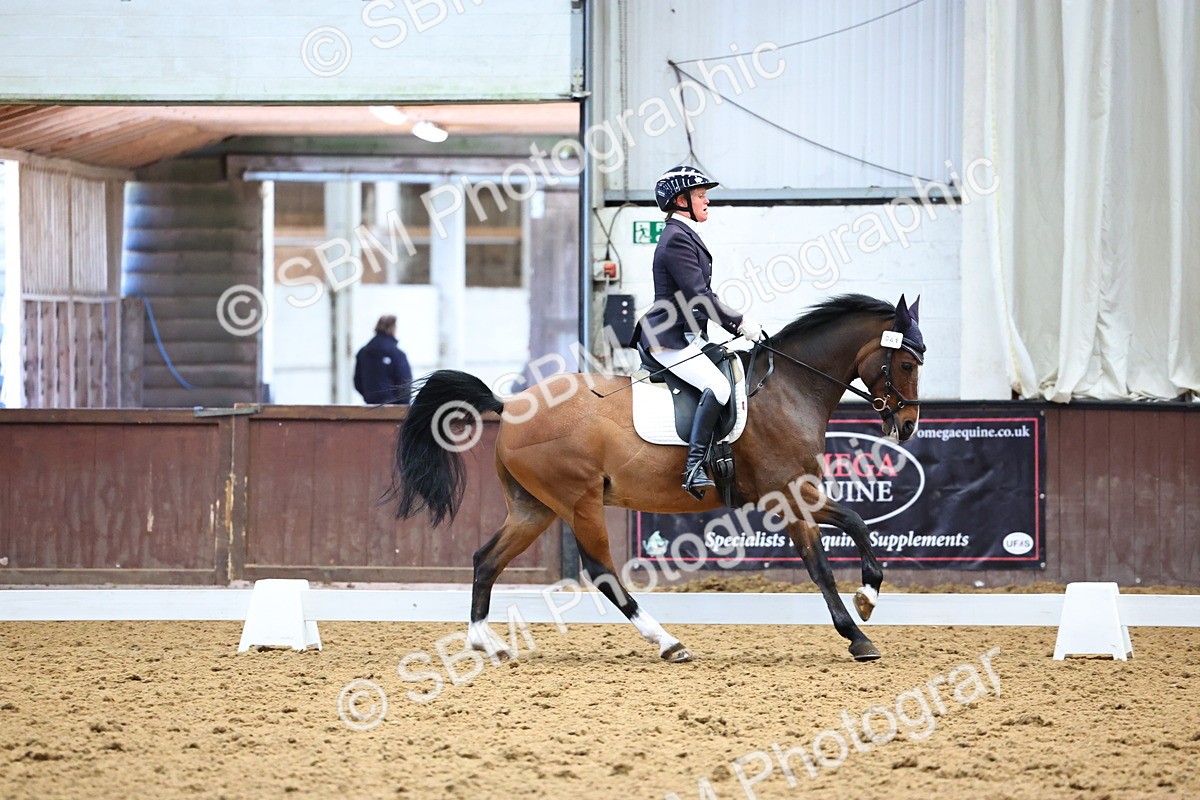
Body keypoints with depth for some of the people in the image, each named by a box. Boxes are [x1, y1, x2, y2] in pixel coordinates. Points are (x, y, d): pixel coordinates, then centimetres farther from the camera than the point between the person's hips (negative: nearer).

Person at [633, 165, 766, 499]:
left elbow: (700, 297, 21)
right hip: (669, 339, -11)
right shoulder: (677, 239, -15)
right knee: (717, 385, -27)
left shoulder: (685, 235, 18)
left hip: (688, 336, 11)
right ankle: (694, 466, -30)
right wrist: (739, 322, -16)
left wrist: (736, 322, 11)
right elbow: (698, 295, -20)